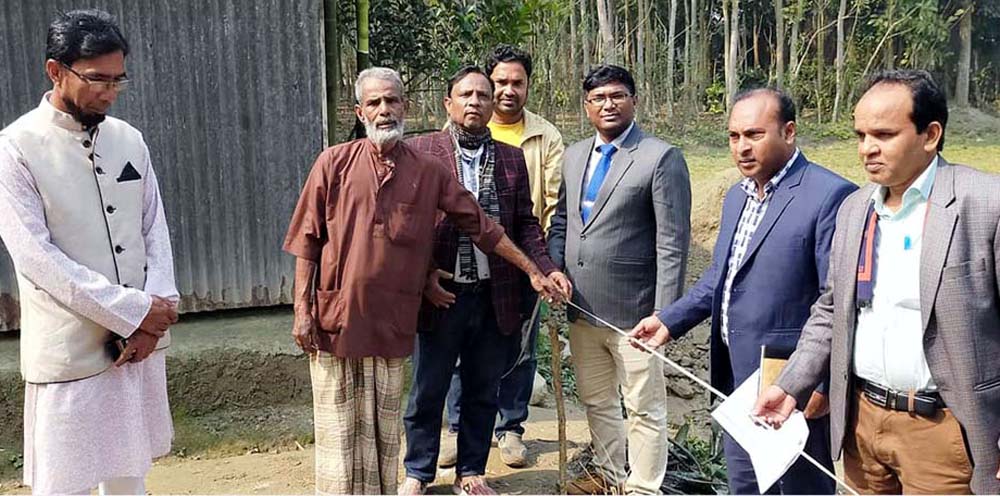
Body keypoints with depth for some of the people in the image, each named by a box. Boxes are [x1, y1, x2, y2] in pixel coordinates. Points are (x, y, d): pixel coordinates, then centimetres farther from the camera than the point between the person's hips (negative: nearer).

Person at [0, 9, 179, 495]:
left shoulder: (128, 139, 7)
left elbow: (155, 231, 7)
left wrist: (156, 311, -8)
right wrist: (133, 310, -17)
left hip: (141, 343, 5)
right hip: (69, 351, -5)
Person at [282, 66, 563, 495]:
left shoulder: (429, 171, 5)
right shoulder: (335, 163, 1)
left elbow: (482, 227, 8)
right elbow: (307, 242, 1)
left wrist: (533, 272, 7)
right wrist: (302, 309, -5)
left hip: (392, 323, 1)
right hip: (336, 319, -1)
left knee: (384, 433, 10)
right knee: (340, 433, 6)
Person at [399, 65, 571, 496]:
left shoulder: (511, 158, 9)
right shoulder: (420, 151, -2)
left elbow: (525, 223, 7)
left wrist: (547, 268, -7)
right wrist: (422, 275, -13)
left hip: (495, 295, 3)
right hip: (439, 293, -3)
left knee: (483, 392, 14)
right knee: (427, 391, 10)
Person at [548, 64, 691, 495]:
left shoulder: (661, 158, -10)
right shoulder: (574, 155, 11)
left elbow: (672, 244, -13)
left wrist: (664, 314, -16)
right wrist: (554, 269, 2)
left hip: (633, 312, -6)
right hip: (582, 309, 7)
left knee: (644, 408, 6)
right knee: (596, 402, 20)